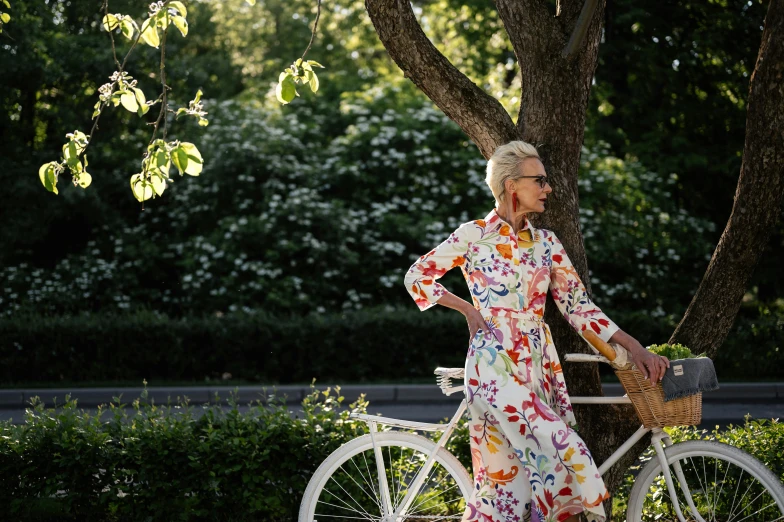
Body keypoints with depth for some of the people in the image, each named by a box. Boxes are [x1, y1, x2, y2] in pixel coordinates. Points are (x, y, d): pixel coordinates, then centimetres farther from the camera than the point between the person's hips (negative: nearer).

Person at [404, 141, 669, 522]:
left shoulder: (546, 243, 12)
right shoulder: (475, 235, -1)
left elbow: (578, 306, 10)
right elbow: (417, 277, 6)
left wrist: (632, 346, 0)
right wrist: (467, 308, -3)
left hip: (538, 368, 5)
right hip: (495, 366, -5)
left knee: (511, 478, 0)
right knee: (562, 451, -21)